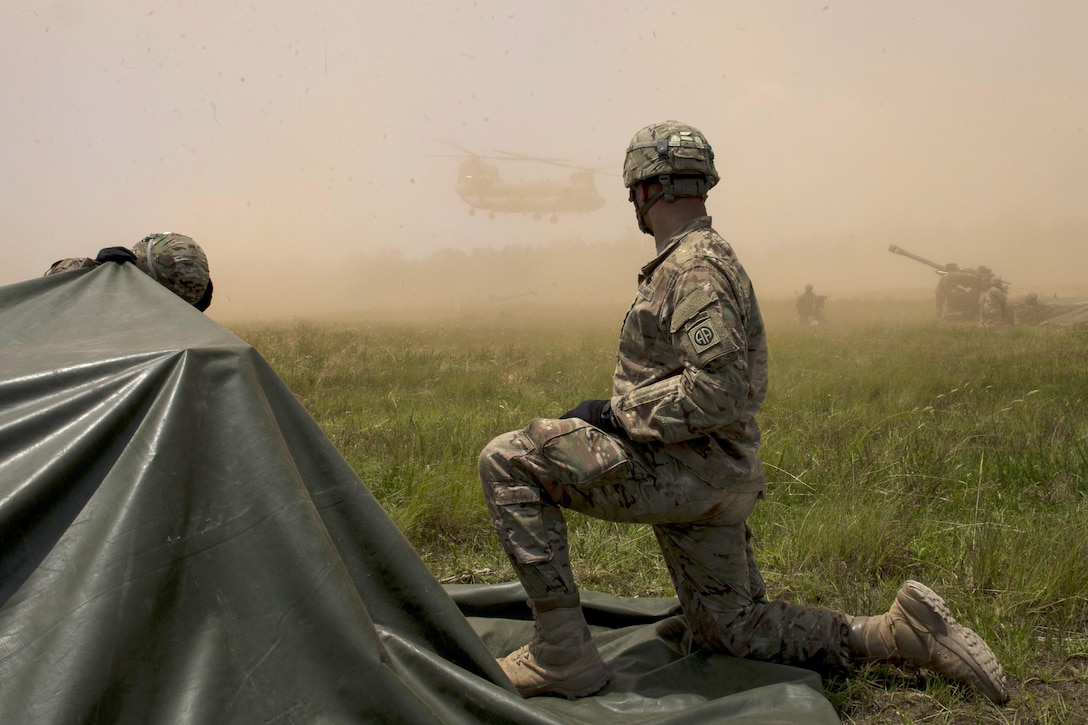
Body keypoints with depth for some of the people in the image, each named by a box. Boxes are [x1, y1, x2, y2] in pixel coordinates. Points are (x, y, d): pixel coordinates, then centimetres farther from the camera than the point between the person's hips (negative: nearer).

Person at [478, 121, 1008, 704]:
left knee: (507, 461, -12)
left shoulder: (694, 268, -15)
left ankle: (562, 654, -11)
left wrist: (617, 413, -18)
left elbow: (718, 390, -27)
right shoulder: (710, 258, 17)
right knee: (733, 630, 20)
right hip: (710, 482, 10)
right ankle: (898, 633, 18)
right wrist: (622, 411, 17)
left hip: (685, 472, -10)